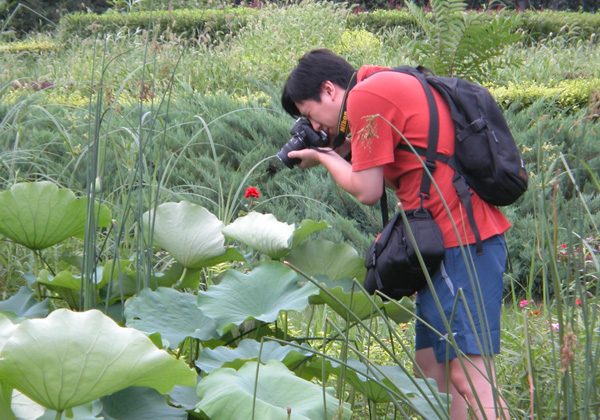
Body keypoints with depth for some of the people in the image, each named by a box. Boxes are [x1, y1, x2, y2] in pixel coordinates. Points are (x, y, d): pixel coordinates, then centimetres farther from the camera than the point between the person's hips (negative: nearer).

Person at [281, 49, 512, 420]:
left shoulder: (364, 96, -8)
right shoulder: (392, 85, 22)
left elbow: (368, 192, -8)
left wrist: (325, 158, 8)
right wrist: (346, 153, 15)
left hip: (458, 242, -10)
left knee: (469, 376, -14)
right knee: (432, 368, 11)